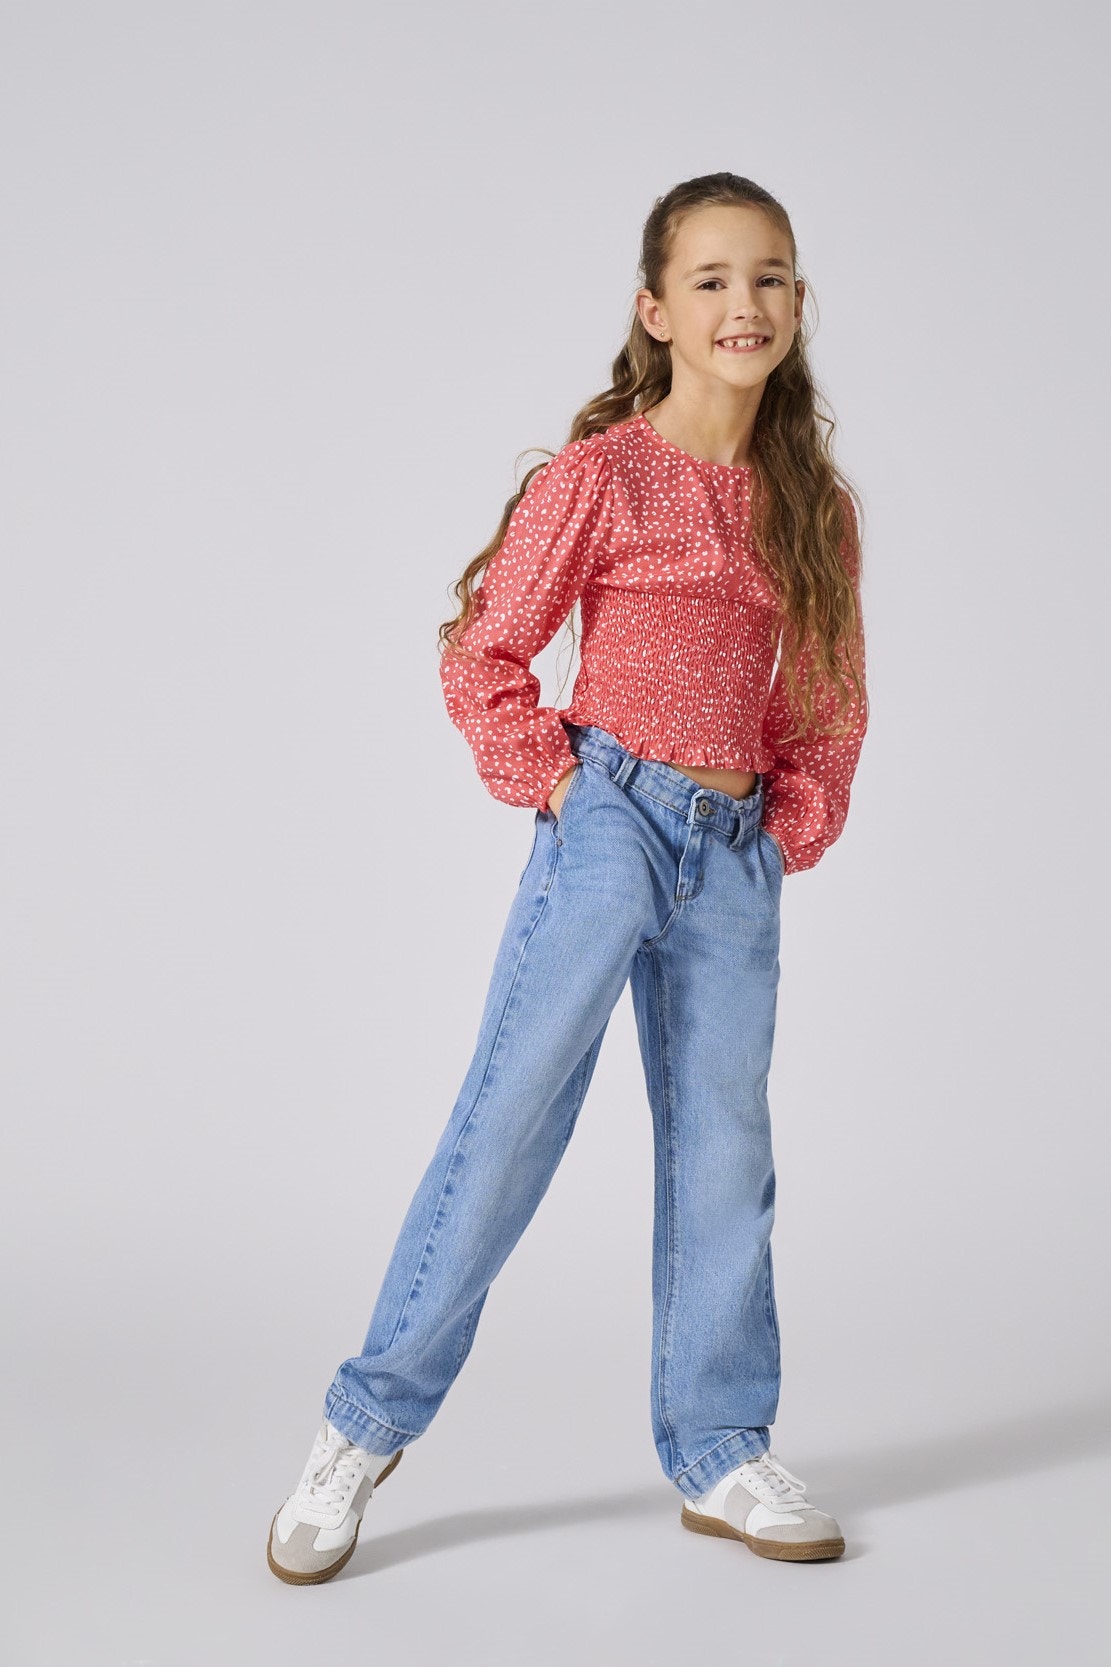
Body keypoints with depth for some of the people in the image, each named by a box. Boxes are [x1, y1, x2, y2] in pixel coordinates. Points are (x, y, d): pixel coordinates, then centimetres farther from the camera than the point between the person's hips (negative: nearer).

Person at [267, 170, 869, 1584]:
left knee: (723, 1152, 9)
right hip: (610, 824, -4)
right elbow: (481, 657, -3)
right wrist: (552, 785, -8)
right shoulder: (599, 476, -6)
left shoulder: (813, 504, 8)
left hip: (737, 858, 5)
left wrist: (797, 825, 5)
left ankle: (719, 1451, 22)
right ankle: (367, 1427, 8)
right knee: (508, 1122, -4)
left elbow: (829, 693, 16)